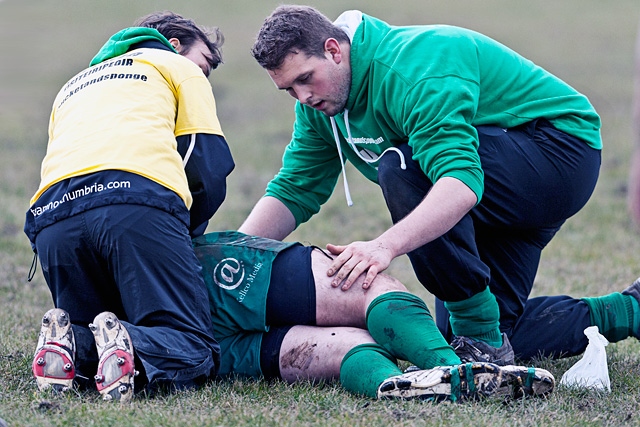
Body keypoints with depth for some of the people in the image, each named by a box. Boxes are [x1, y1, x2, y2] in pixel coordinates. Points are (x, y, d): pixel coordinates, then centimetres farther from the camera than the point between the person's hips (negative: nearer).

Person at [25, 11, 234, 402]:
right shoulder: (178, 67, 26)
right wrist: (182, 236, 29)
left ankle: (69, 344, -15)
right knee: (193, 354, -3)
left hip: (52, 215, 5)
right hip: (139, 204, -5)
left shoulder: (73, 88, 42)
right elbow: (210, 171, 14)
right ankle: (133, 348, -35)